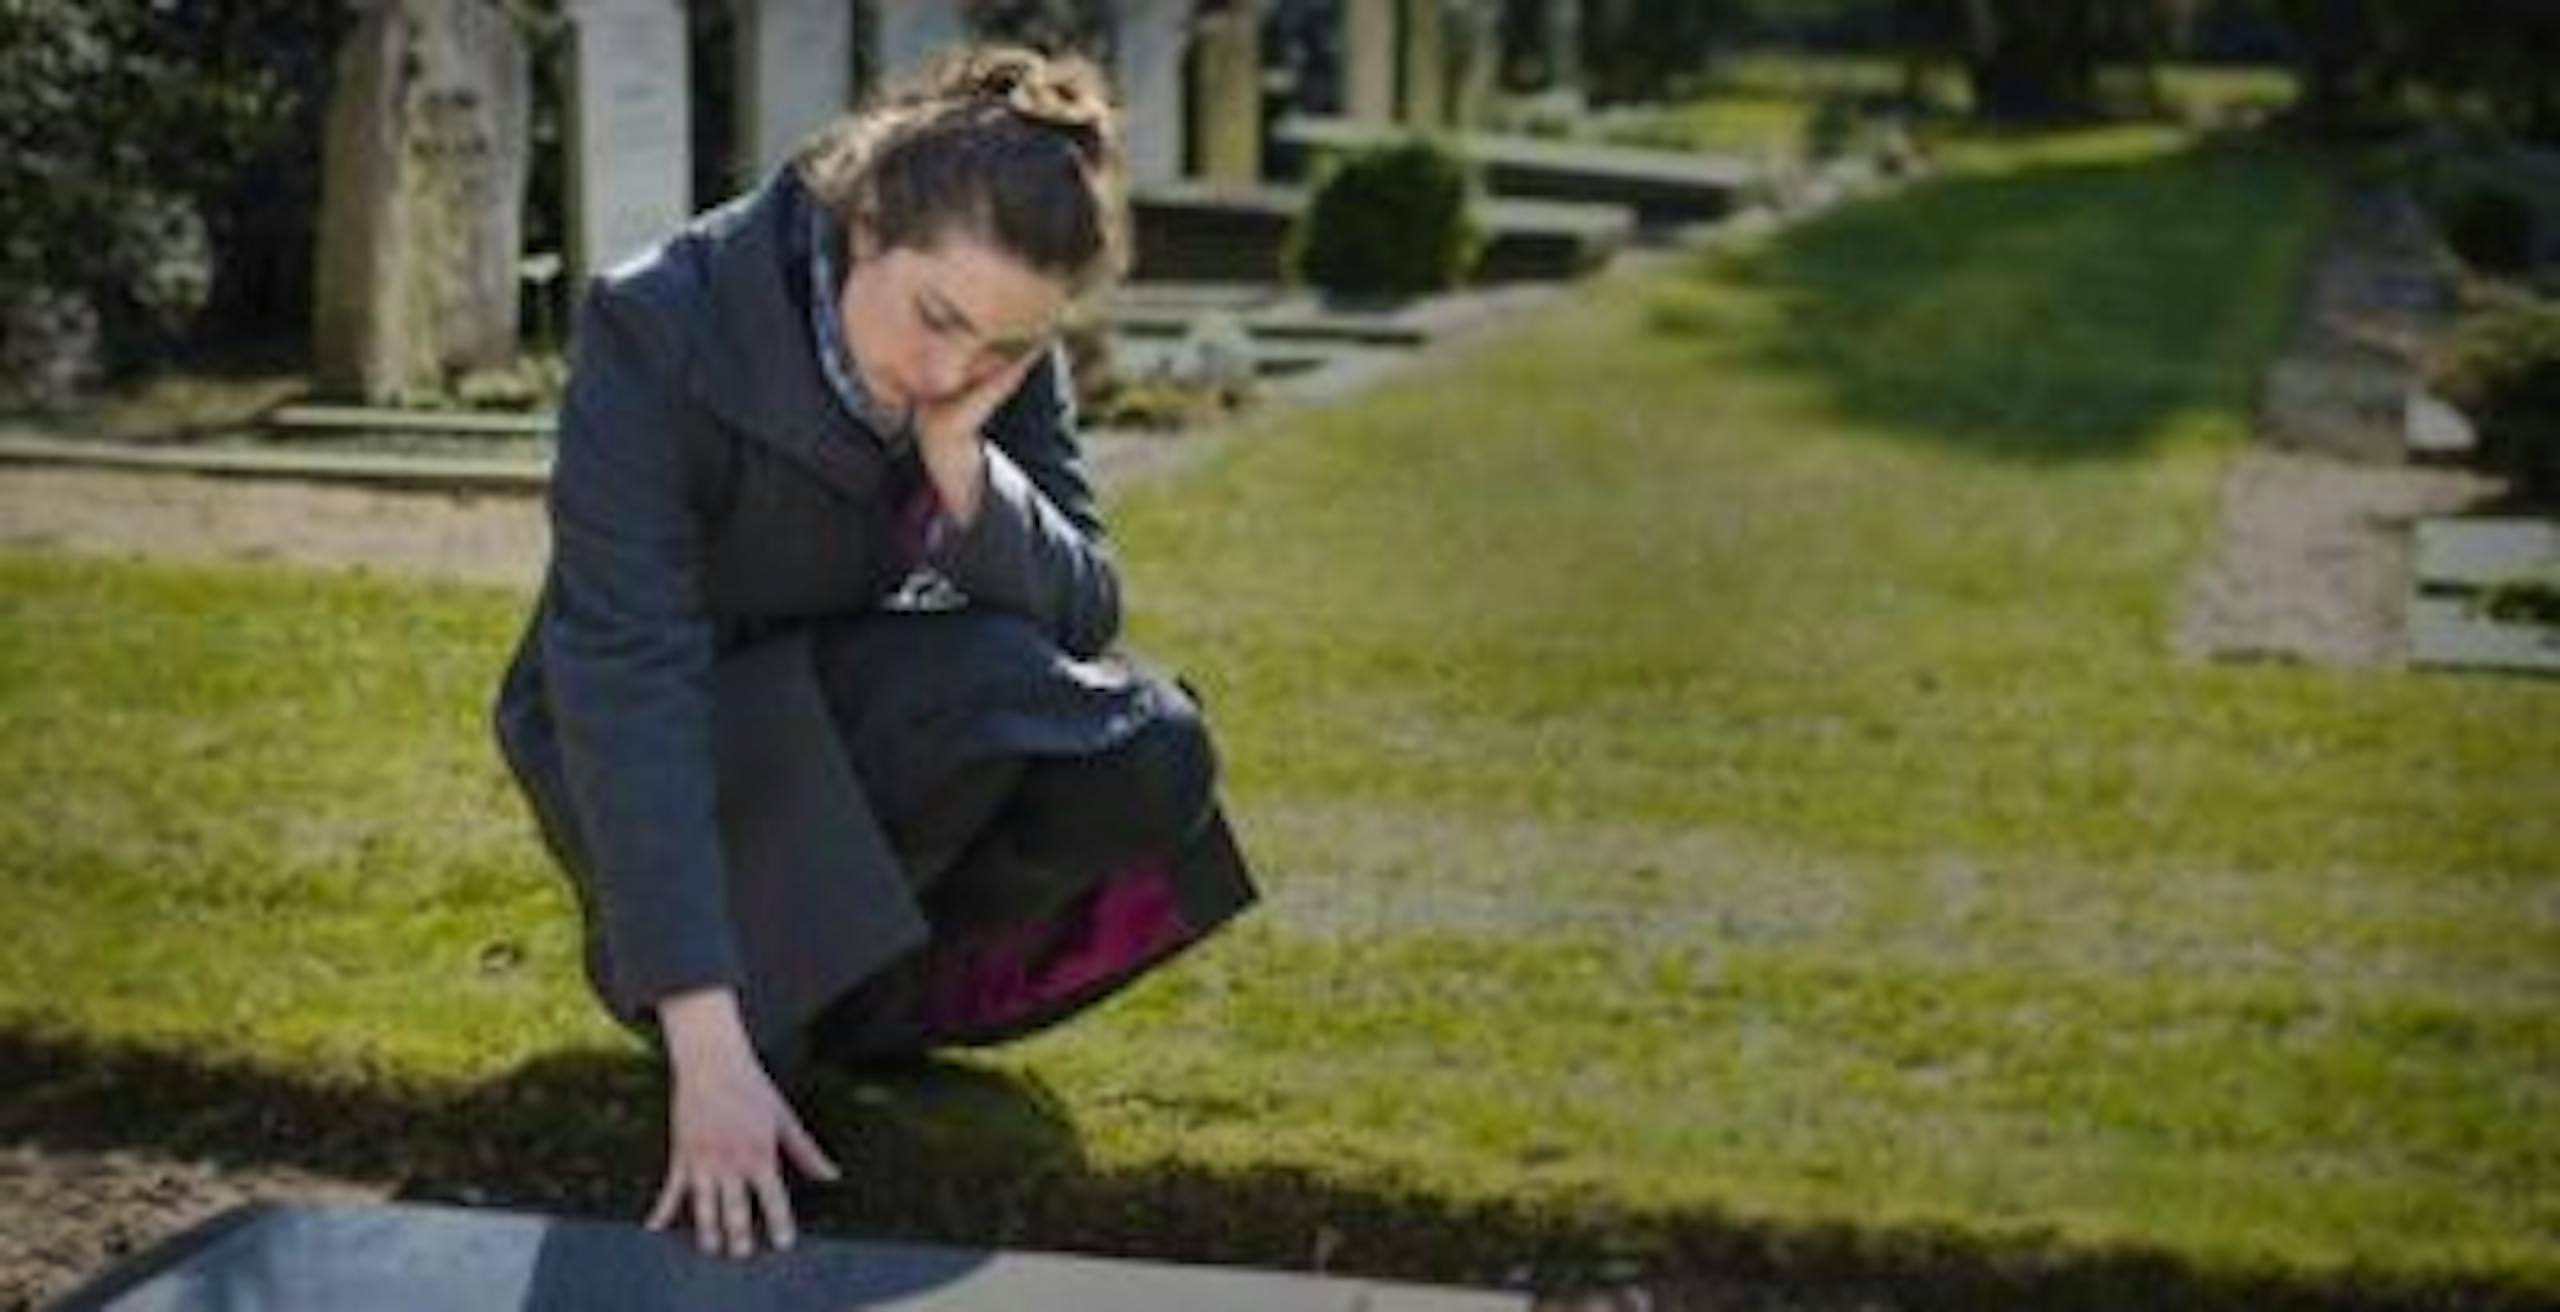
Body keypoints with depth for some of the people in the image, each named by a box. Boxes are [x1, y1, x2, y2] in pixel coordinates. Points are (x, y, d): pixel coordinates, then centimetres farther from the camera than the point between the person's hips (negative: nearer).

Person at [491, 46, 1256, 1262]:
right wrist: (709, 1044, -44)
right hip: (655, 750, -5)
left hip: (854, 708, 5)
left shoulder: (1007, 360, -14)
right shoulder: (661, 330, -30)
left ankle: (867, 974, 0)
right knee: (986, 678, -31)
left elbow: (1085, 614, -15)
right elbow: (629, 687, -37)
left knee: (1148, 761, -22)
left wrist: (963, 461, -34)